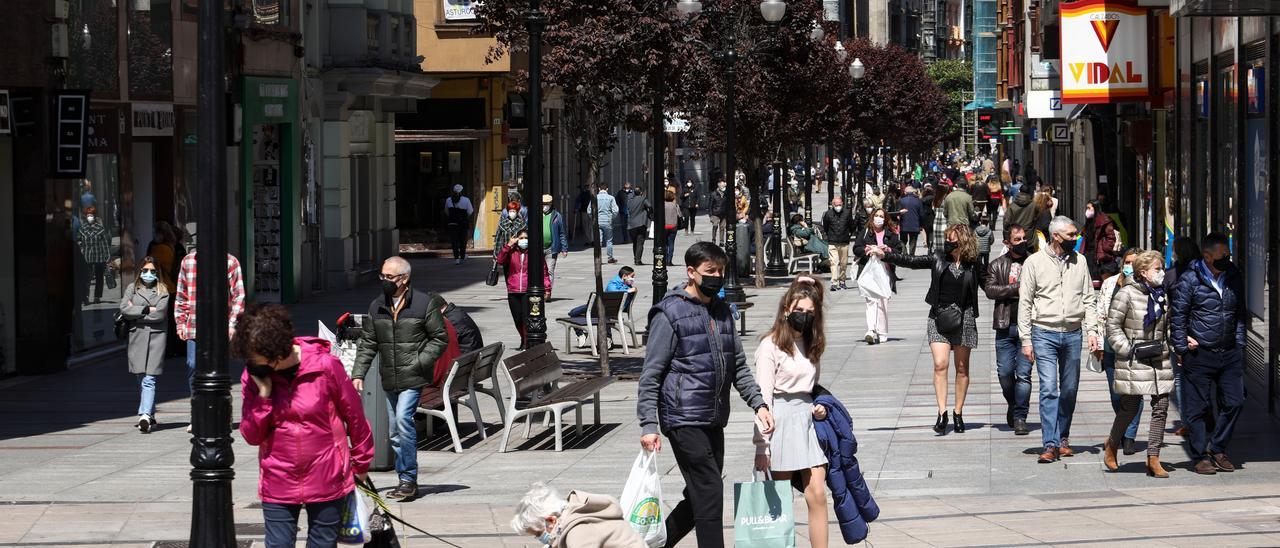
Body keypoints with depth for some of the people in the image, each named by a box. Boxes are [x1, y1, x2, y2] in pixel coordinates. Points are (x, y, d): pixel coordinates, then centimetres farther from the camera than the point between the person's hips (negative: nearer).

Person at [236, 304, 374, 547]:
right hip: (278, 485, 2)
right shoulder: (253, 376, -4)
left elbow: (354, 416, 0)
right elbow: (251, 435, -4)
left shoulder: (325, 366, -13)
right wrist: (263, 394, -18)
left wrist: (361, 463, 11)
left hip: (326, 482, -2)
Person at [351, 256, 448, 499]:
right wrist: (358, 374, 2)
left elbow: (440, 338, -3)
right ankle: (406, 481, 20)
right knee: (394, 431, 9)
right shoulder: (377, 306, 9)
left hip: (413, 378, -6)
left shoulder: (425, 303, -6)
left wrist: (419, 362, -13)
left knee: (403, 419, -21)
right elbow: (367, 344, 12)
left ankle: (408, 478, -13)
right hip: (389, 379, 6)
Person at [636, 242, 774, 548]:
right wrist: (649, 425, -15)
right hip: (684, 419, -7)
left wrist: (758, 403, 5)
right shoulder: (670, 313, -7)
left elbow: (739, 366, 19)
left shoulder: (722, 312, 14)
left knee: (699, 499, 10)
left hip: (714, 420, 7)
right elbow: (651, 375, -9)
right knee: (709, 492, -11)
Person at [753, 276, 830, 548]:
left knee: (817, 495, -2)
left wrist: (817, 408, 4)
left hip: (807, 419, 6)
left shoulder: (811, 345, 13)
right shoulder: (771, 346, -8)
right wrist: (762, 445, -16)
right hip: (782, 420, -6)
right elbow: (763, 398, -11)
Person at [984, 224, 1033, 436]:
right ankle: (1013, 405, 31)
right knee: (1004, 371, 4)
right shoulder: (997, 265, 10)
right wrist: (1016, 288, -13)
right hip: (1005, 326, 2)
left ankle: (1020, 417, 1)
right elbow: (990, 289, -4)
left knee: (1023, 373, -5)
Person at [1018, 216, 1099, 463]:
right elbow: (1025, 303, -1)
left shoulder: (1079, 261, 9)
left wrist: (1092, 332, 1)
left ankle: (1063, 438, 23)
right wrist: (1025, 340, -5)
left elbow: (1088, 299, 12)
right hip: (1044, 333, -4)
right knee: (1049, 389, -12)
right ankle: (1050, 445, -14)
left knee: (1069, 390, 8)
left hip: (1072, 334, 4)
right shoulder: (1035, 262, -2)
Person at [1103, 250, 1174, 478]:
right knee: (1130, 408, 1)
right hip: (1134, 363, -6)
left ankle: (1153, 459, 2)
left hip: (1159, 361, 6)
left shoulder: (1161, 295, 12)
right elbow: (1113, 326, -7)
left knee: (1161, 408, -2)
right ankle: (1111, 446, 27)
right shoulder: (1127, 294, -8)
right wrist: (1128, 349, -13)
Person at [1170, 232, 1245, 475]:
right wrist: (1182, 348, -8)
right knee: (1198, 408, 0)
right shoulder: (1189, 280, -8)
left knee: (1234, 402, 1)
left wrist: (1239, 344, 12)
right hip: (1200, 355, -5)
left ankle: (1217, 449, 17)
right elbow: (1177, 316, -5)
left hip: (1230, 354, 5)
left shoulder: (1234, 276, 8)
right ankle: (1200, 457, 10)